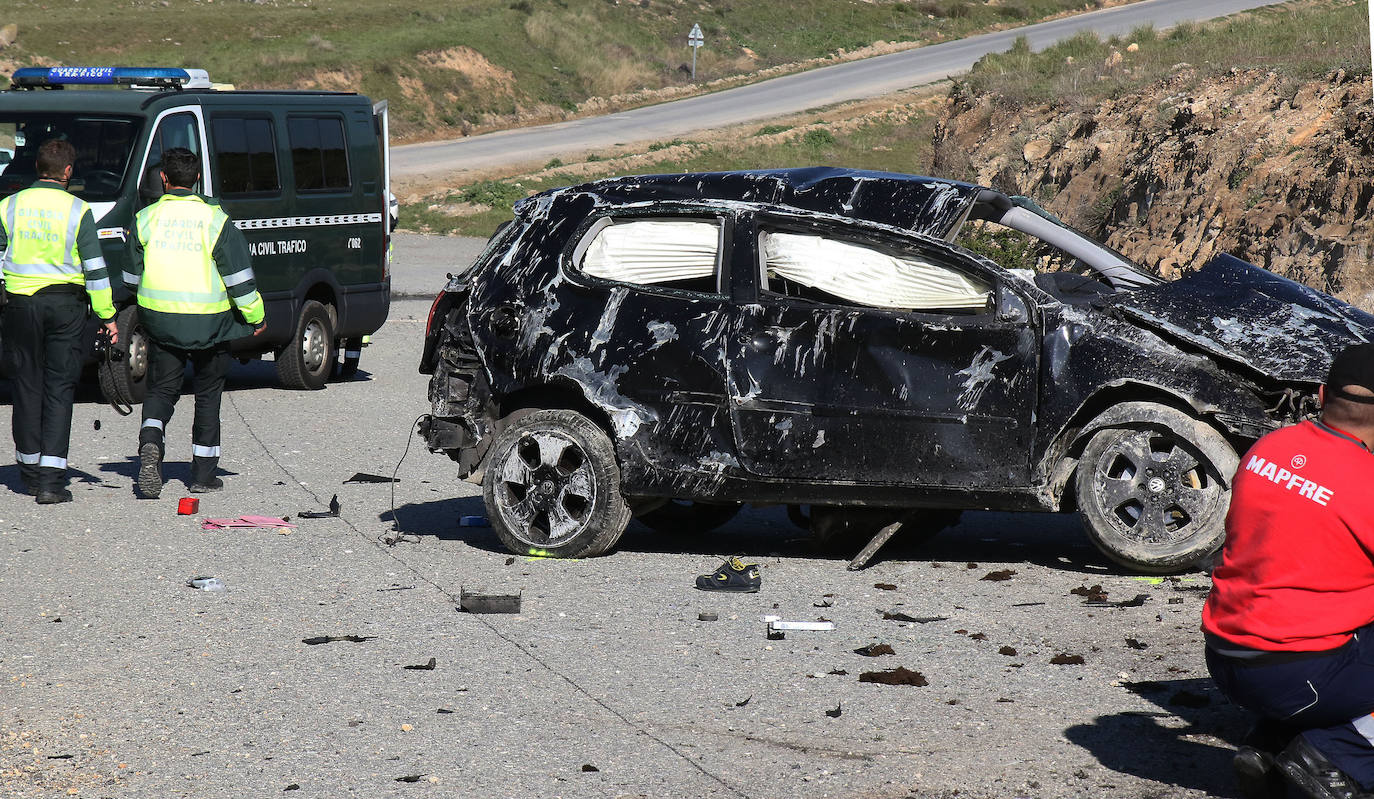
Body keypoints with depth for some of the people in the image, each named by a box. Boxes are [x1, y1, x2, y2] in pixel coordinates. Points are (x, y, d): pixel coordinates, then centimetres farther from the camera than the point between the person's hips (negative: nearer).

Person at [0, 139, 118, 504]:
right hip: (65, 304, -2)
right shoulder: (78, 210, -5)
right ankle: (51, 480, -8)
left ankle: (30, 471, 20)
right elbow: (95, 268, -5)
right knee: (60, 388, 0)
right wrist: (108, 316, 1)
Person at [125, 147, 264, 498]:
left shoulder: (146, 219, 0)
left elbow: (133, 276, 9)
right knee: (208, 395, 12)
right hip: (208, 324, -1)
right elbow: (239, 278, -6)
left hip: (160, 321, 1)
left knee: (161, 390, 11)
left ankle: (150, 443, -18)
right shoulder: (215, 220, -6)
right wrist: (255, 316, 7)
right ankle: (203, 473, 13)